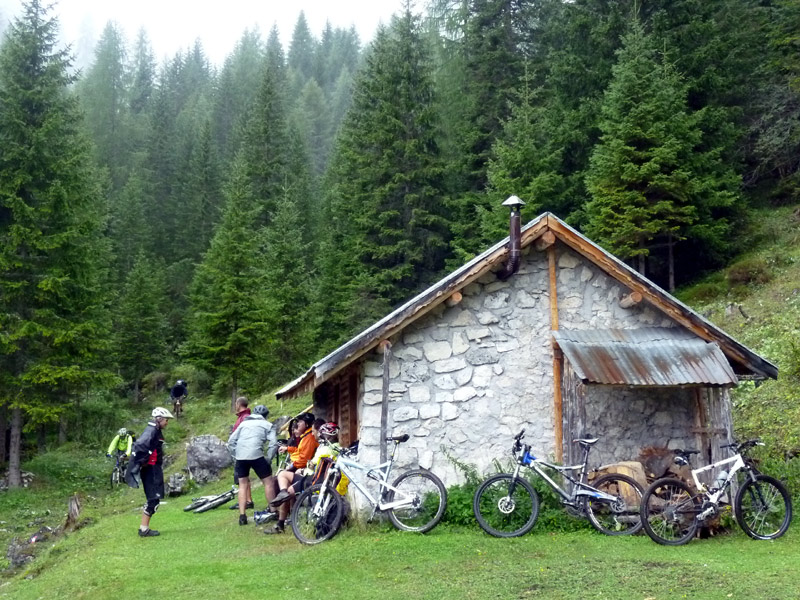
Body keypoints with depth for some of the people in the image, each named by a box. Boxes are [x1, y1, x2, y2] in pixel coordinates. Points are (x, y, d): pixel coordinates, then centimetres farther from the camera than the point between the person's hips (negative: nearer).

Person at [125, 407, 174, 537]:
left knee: (154, 499, 13)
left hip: (154, 469, 10)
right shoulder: (151, 431, -17)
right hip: (150, 470, -10)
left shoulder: (155, 431, 14)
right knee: (153, 499, -8)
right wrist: (142, 462, -21)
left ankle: (145, 528, 17)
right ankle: (144, 529, -4)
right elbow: (139, 446, -29)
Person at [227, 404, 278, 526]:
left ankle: (242, 516, 10)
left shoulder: (244, 423, 25)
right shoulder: (267, 425, 15)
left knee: (243, 485, 15)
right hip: (256, 454, -4)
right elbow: (273, 443, -1)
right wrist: (268, 459, 7)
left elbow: (231, 441, 17)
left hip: (240, 456, 4)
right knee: (267, 482, 11)